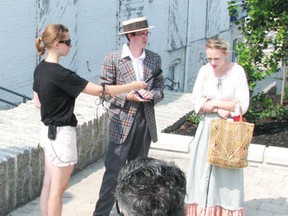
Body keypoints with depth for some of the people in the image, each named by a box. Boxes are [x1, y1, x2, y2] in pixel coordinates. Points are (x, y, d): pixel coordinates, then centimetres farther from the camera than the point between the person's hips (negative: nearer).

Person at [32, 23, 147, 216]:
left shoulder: (40, 69, 4)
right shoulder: (60, 74, -23)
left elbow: (37, 102, 14)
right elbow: (99, 90, -21)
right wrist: (132, 86, -12)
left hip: (48, 132, 9)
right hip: (62, 134, -8)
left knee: (48, 185, 15)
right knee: (58, 189, 3)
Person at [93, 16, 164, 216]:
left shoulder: (155, 59, 6)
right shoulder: (113, 59, -5)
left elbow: (160, 88, 11)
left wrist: (152, 95, -11)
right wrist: (126, 96, -17)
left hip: (146, 121, 4)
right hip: (123, 120, -4)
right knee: (114, 169, -5)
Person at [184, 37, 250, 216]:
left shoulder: (237, 71, -10)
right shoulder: (205, 70, -2)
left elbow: (242, 105, -13)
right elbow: (196, 102, -3)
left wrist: (214, 103, -11)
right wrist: (219, 110, -16)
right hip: (207, 128, 3)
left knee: (226, 173, 5)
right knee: (204, 170, 7)